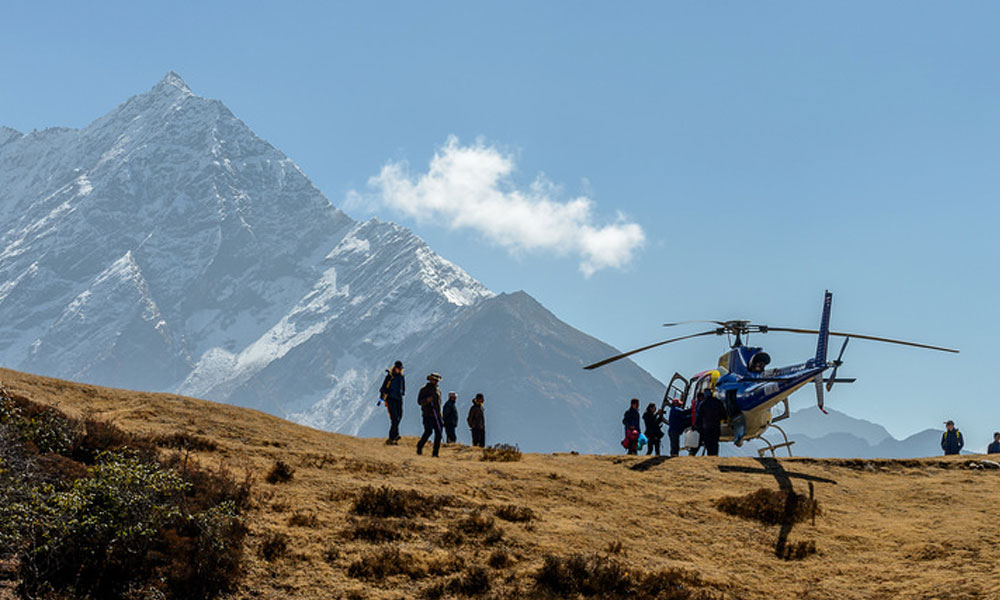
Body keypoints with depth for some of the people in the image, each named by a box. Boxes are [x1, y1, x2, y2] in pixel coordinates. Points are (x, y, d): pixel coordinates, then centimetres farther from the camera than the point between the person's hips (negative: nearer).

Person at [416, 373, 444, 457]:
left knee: (438, 433, -4)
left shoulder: (438, 391, 19)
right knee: (428, 431, -19)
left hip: (437, 415, 6)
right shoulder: (424, 390, 2)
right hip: (428, 415, -6)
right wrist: (427, 400, -26)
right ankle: (419, 446, 2)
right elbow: (419, 401, -6)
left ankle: (435, 453, -2)